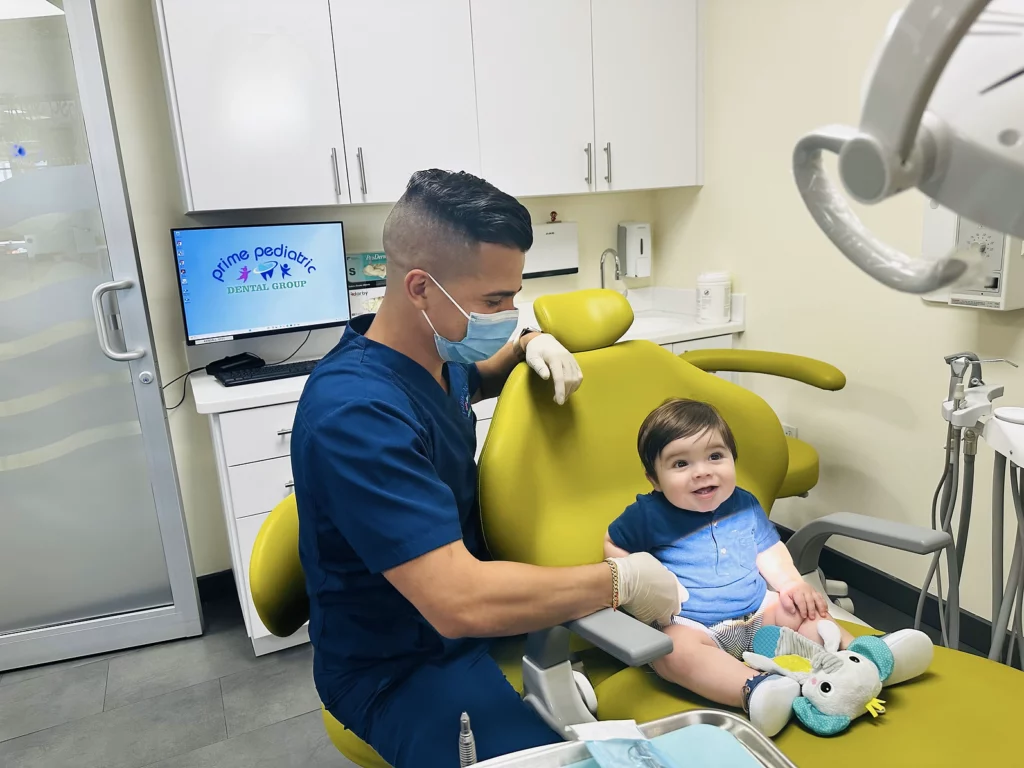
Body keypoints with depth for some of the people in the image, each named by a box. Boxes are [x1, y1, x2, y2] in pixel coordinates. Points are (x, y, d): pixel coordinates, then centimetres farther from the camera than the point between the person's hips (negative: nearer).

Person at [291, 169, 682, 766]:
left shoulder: (432, 354, -4)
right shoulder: (356, 411, -30)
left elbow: (473, 381, 21)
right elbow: (460, 601, -36)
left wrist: (529, 346, 0)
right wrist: (619, 580, -23)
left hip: (471, 589, 8)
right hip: (398, 666, -8)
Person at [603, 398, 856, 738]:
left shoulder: (744, 505, 4)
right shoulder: (649, 515, -10)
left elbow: (769, 552, 14)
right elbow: (613, 545, 3)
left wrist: (792, 584, -4)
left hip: (758, 610, 6)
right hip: (690, 625, -6)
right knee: (673, 648, -36)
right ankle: (753, 689, -52)